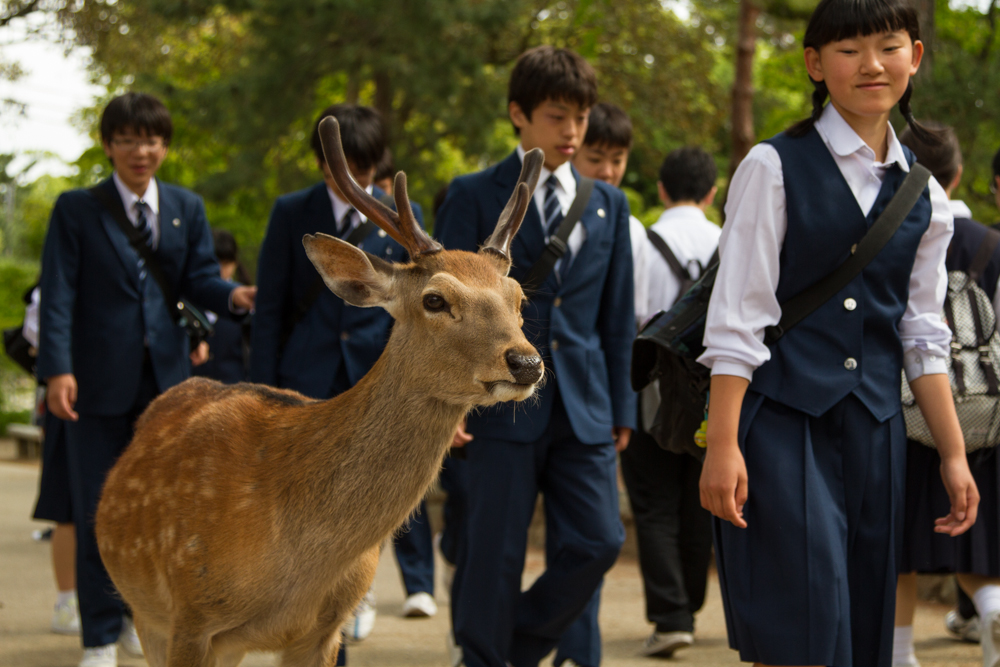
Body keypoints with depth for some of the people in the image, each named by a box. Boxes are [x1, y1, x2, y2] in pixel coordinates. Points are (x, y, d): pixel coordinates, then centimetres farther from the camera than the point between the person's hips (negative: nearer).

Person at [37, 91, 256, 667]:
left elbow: (199, 276, 2)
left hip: (166, 375, 3)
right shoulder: (76, 210, 0)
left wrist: (233, 295, -22)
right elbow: (59, 295, -7)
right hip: (100, 379, -3)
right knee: (99, 511, 2)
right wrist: (58, 368, -19)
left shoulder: (187, 208, 10)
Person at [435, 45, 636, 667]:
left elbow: (617, 317, 15)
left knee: (597, 543, -2)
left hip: (583, 405, 4)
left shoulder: (609, 205, 14)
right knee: (493, 555, -2)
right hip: (503, 401, -4)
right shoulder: (475, 196, 2)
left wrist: (622, 407, 11)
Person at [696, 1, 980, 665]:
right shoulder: (775, 167, -3)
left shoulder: (922, 192, 12)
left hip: (873, 428, 5)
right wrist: (722, 446, -13)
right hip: (780, 416, -5)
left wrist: (955, 454, 11)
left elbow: (922, 332, 15)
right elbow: (737, 317, -7)